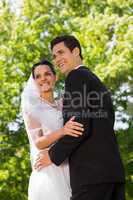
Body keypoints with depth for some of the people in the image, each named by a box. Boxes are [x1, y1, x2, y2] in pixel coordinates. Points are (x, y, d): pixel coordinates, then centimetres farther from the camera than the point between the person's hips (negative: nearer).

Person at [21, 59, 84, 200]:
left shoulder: (62, 106, 15)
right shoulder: (31, 106, 2)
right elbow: (38, 143, -11)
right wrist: (62, 131, -27)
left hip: (70, 171, 4)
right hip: (48, 172, -4)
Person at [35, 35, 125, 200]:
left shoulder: (77, 76, -2)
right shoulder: (98, 83, 26)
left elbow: (80, 126, -13)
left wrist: (54, 155, -2)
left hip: (91, 171, -9)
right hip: (111, 168, 9)